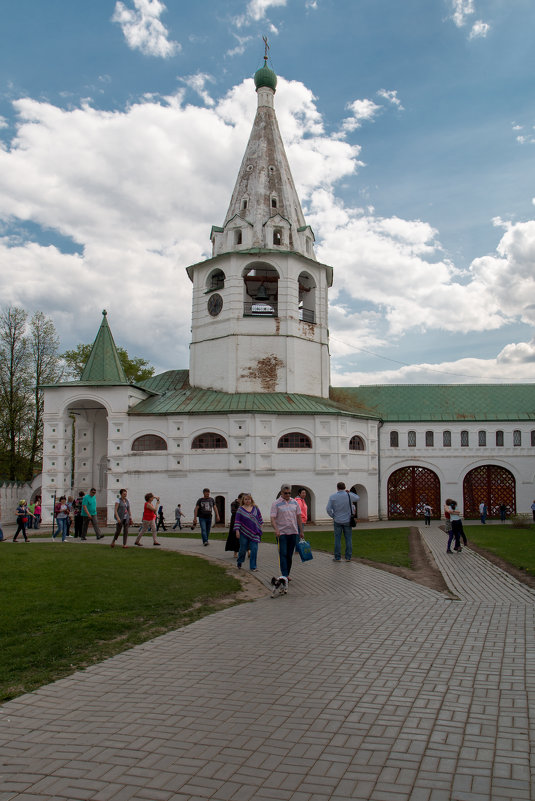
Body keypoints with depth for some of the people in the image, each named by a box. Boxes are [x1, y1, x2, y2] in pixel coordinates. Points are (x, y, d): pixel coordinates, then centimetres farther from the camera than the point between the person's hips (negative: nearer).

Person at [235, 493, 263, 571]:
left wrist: (260, 525, 14)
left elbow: (259, 518, 16)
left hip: (254, 533, 2)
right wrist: (237, 531, -10)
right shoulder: (240, 509, -3)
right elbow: (237, 521, -5)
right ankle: (239, 562, 34)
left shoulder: (255, 508, 5)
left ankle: (253, 566, 5)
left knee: (254, 549, -3)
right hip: (244, 533, -2)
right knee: (243, 548, 7)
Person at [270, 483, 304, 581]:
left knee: (289, 555, 9)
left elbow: (298, 517, 14)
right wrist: (276, 530, -26)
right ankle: (284, 575, -13)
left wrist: (301, 531, 12)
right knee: (283, 554, -10)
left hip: (293, 532, 4)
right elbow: (272, 518, -11)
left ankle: (287, 574, 18)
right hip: (281, 533, -4)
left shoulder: (294, 502, 9)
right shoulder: (276, 503, -5)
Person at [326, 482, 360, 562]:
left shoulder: (333, 496, -6)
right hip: (347, 521, 0)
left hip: (337, 521, 0)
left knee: (337, 539, 5)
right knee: (348, 539, 6)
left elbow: (328, 509, -8)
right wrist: (349, 492, 19)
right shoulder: (349, 495, -5)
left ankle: (337, 557, 7)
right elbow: (357, 498, 16)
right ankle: (348, 557, 7)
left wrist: (333, 516, 6)